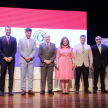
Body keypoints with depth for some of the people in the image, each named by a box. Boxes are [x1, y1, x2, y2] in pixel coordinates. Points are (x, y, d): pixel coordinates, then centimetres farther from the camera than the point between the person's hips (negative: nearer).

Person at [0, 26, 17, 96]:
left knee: (11, 75, 0)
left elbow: (15, 49, 5)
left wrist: (11, 57, -7)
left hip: (11, 59, 1)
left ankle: (10, 91, 3)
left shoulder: (14, 39, 10)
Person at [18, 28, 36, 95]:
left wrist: (30, 57, -10)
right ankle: (23, 89, 5)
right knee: (23, 75, 0)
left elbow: (35, 50, 4)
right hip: (23, 60, -1)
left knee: (31, 75, 0)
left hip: (31, 60, 2)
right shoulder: (21, 40, 6)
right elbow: (19, 49, -1)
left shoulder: (33, 40, 10)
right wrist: (25, 57, -10)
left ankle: (30, 89, 4)